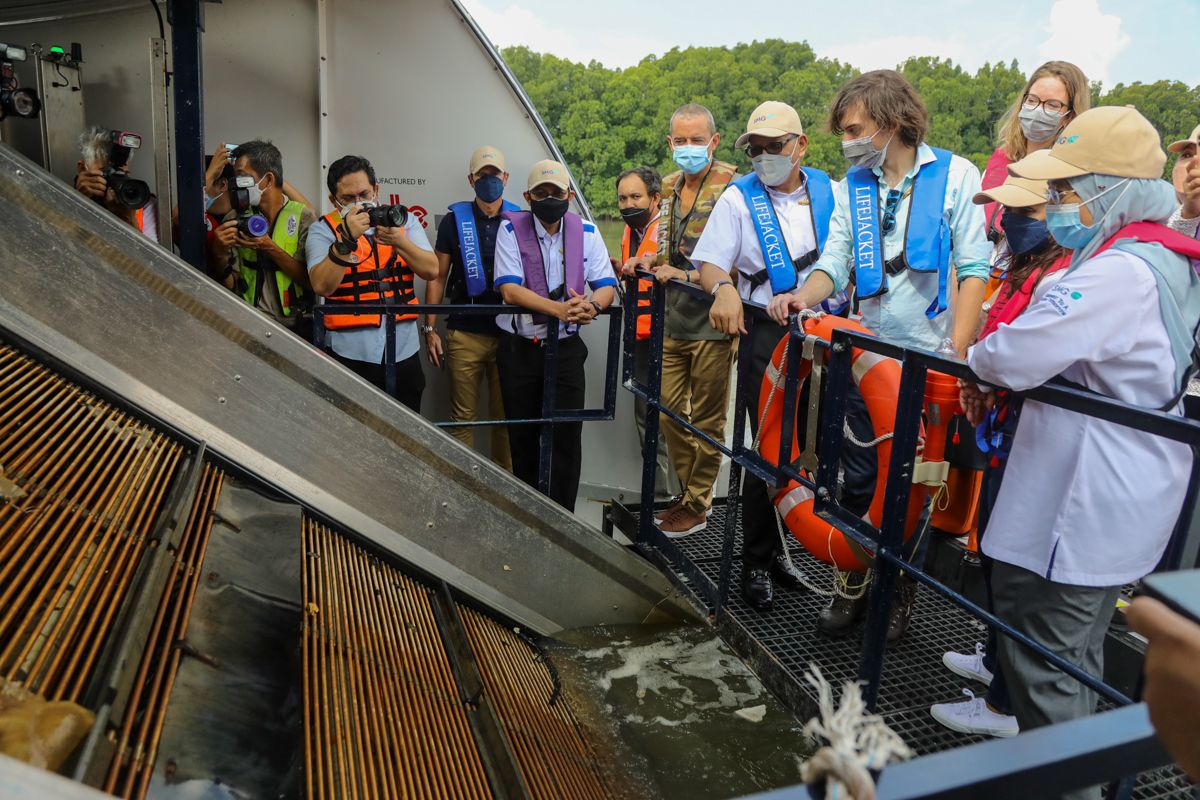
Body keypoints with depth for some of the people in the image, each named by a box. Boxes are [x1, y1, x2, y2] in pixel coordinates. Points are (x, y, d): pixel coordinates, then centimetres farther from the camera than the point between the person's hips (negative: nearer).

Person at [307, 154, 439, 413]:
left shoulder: (404, 220, 9)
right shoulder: (323, 230, 1)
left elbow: (431, 271, -1)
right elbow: (322, 285, -13)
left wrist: (398, 241, -15)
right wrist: (346, 239, -22)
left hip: (404, 347, 3)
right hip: (351, 350, -2)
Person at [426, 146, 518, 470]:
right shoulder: (454, 220, 4)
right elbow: (437, 276, 6)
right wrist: (430, 329, 1)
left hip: (509, 334, 1)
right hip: (464, 334, -1)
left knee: (506, 417, 7)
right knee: (462, 417, 4)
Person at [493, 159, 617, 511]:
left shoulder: (586, 232, 1)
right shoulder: (511, 229, -6)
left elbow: (607, 285, -3)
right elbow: (509, 290, -17)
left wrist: (592, 305, -28)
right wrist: (559, 309, -31)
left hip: (566, 348, 1)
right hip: (519, 348, -1)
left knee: (567, 437, 0)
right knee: (523, 436, 11)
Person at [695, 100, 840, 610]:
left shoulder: (830, 192, 10)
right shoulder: (739, 198, 3)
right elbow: (710, 263, -4)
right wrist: (724, 289, -26)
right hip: (768, 336, -3)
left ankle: (780, 548, 27)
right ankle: (757, 562, 14)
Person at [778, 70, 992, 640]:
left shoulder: (955, 175, -3)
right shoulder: (852, 187, 8)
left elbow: (974, 269, -6)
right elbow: (834, 263, 2)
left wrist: (956, 353, -15)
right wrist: (803, 297, -21)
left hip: (928, 357, -3)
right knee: (861, 476, 9)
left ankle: (901, 592, 25)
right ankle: (856, 584, 25)